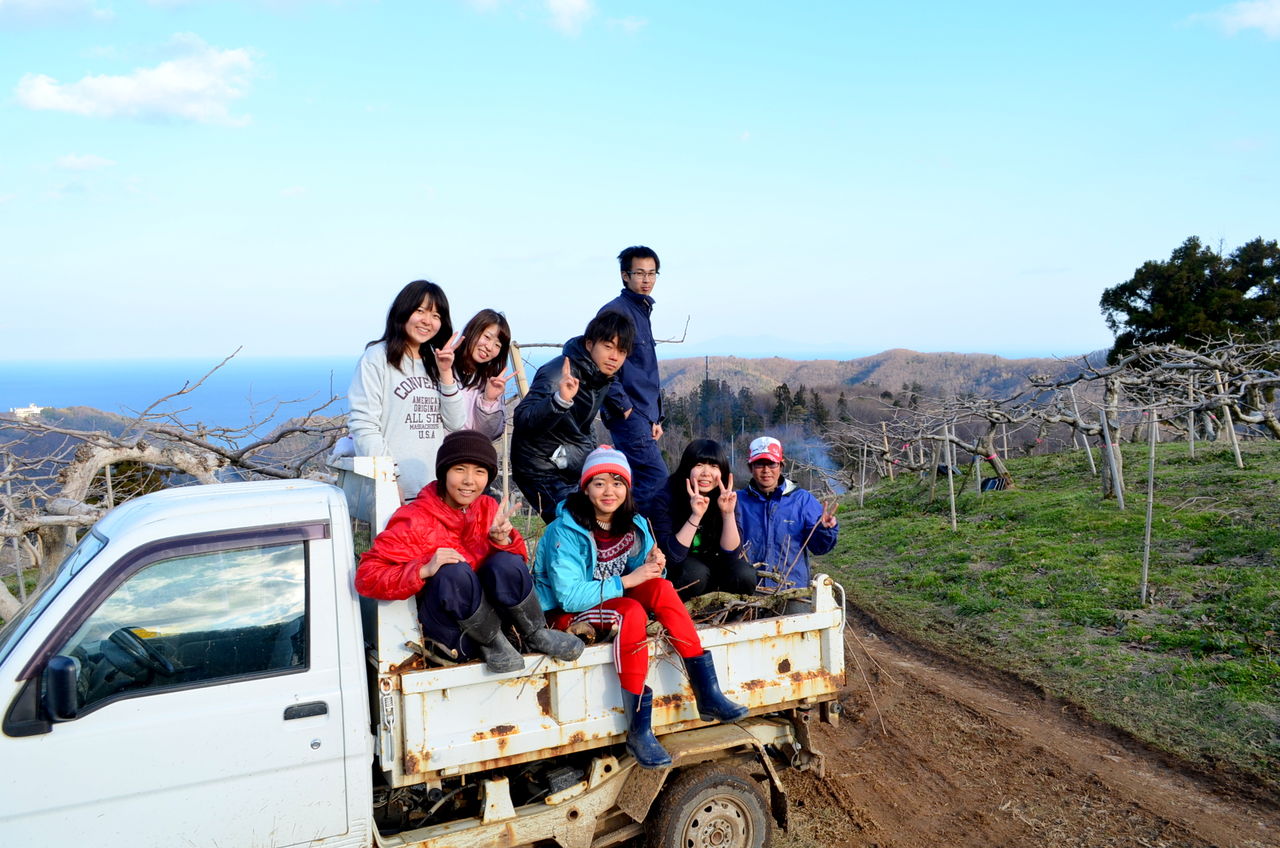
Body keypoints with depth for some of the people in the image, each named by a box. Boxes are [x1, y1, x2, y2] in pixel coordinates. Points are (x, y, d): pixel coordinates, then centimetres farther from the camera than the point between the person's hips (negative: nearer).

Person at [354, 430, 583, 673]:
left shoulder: (488, 508, 2)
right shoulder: (416, 519, -13)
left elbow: (520, 559, -1)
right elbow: (367, 576, -17)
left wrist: (503, 540, -23)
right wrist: (424, 570, -31)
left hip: (486, 618, 3)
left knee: (507, 563, -26)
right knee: (455, 572, -33)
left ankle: (536, 635, -3)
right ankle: (492, 643, -10)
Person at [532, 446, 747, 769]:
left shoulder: (634, 525, -1)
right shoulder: (565, 531, -20)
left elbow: (648, 580, 2)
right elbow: (570, 597, -27)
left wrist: (652, 566, -22)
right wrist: (627, 581, -27)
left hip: (612, 599, 6)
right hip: (565, 614, -6)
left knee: (661, 588, -23)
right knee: (632, 612, -34)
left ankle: (707, 694, -23)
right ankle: (639, 730, -29)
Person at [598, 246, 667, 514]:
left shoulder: (642, 312, 21)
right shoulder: (615, 311, -8)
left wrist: (656, 418, 20)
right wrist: (624, 406, -15)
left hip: (644, 415, 9)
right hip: (629, 414, -9)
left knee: (635, 483, 10)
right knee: (656, 478, -14)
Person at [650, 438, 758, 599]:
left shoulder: (727, 498, -10)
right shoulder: (665, 498, -19)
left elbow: (732, 554, -16)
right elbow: (671, 556, -27)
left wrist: (728, 513, -30)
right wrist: (696, 516, -36)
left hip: (712, 564, 3)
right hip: (676, 571, -3)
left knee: (745, 576, -24)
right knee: (696, 573, -33)